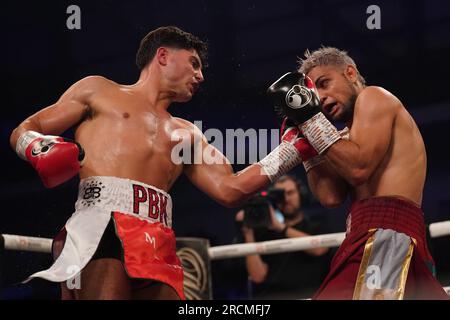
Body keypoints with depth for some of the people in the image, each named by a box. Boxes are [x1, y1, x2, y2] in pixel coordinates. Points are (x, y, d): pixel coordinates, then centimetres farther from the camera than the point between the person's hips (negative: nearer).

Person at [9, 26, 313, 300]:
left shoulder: (187, 134, 33)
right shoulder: (97, 91, 22)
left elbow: (231, 189, 24)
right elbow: (23, 131, 19)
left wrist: (295, 143, 22)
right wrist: (38, 149, -6)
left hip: (158, 245, 5)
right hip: (101, 224, -5)